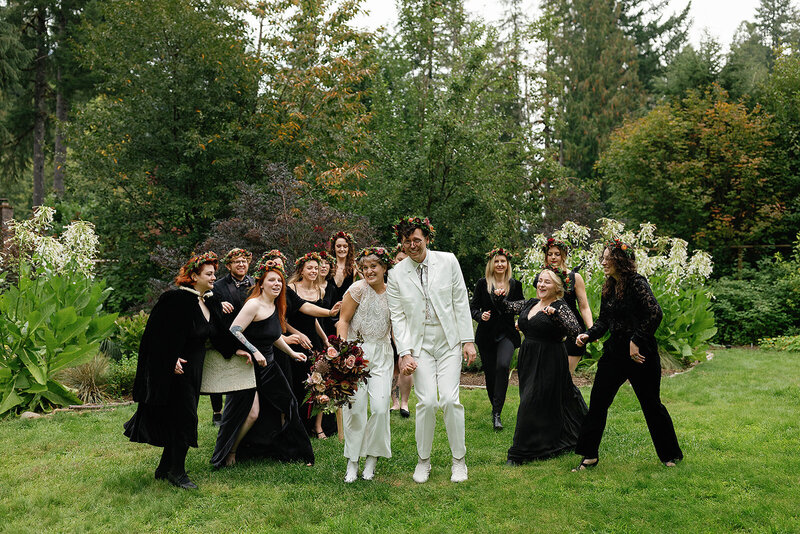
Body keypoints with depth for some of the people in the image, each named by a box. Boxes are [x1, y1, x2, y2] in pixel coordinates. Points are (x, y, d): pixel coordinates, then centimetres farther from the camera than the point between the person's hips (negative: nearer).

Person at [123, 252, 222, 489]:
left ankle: (165, 468, 26)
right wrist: (172, 359, -21)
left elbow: (217, 334, 17)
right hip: (177, 370, -8)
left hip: (194, 370, 8)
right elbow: (159, 332, -17)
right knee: (184, 419, -5)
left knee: (179, 420, 14)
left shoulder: (209, 302, 8)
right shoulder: (176, 299, -17)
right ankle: (177, 472, 9)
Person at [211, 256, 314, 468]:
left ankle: (291, 453, 26)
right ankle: (230, 452, 11)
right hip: (249, 366, -9)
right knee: (251, 413, -12)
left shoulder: (276, 306, 9)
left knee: (285, 406, 10)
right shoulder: (254, 304, -17)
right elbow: (234, 331, -23)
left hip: (268, 365, 9)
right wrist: (255, 352, -27)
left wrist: (292, 352, 26)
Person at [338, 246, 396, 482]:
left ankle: (372, 458, 11)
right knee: (355, 406, -4)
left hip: (382, 354, 3)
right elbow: (343, 321, -3)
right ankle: (352, 462, 10)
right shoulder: (358, 289, -3)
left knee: (380, 407, -7)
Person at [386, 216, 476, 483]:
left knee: (449, 399, -9)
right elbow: (398, 317, 2)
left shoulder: (448, 261, 0)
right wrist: (404, 353, -7)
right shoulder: (396, 274, 1)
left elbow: (461, 302, 2)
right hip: (420, 344, 0)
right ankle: (423, 461, 12)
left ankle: (459, 460, 10)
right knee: (427, 401, -9)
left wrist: (468, 340, -1)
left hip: (450, 342, 0)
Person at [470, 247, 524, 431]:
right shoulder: (482, 284, 4)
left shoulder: (515, 285, 7)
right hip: (486, 335, 1)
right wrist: (480, 316, -18)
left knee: (502, 366, -24)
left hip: (507, 334, -1)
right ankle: (495, 408, 27)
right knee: (490, 373, 4)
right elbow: (473, 307, 3)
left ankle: (497, 413, -19)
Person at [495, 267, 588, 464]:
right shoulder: (530, 304, 10)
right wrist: (499, 297, -3)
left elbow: (575, 331, -21)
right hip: (528, 360, 7)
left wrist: (555, 314, -33)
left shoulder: (560, 307, -10)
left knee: (532, 402, -8)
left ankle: (521, 453, -1)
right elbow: (506, 307, 19)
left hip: (549, 362, -7)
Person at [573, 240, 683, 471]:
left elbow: (655, 314, -25)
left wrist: (636, 341, -23)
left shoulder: (637, 283, -15)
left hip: (640, 354, -7)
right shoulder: (608, 287, 8)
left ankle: (671, 454, 26)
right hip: (614, 351, 7)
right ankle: (590, 456, 12)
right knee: (597, 401, 3)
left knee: (651, 404, 6)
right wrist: (588, 335, -4)